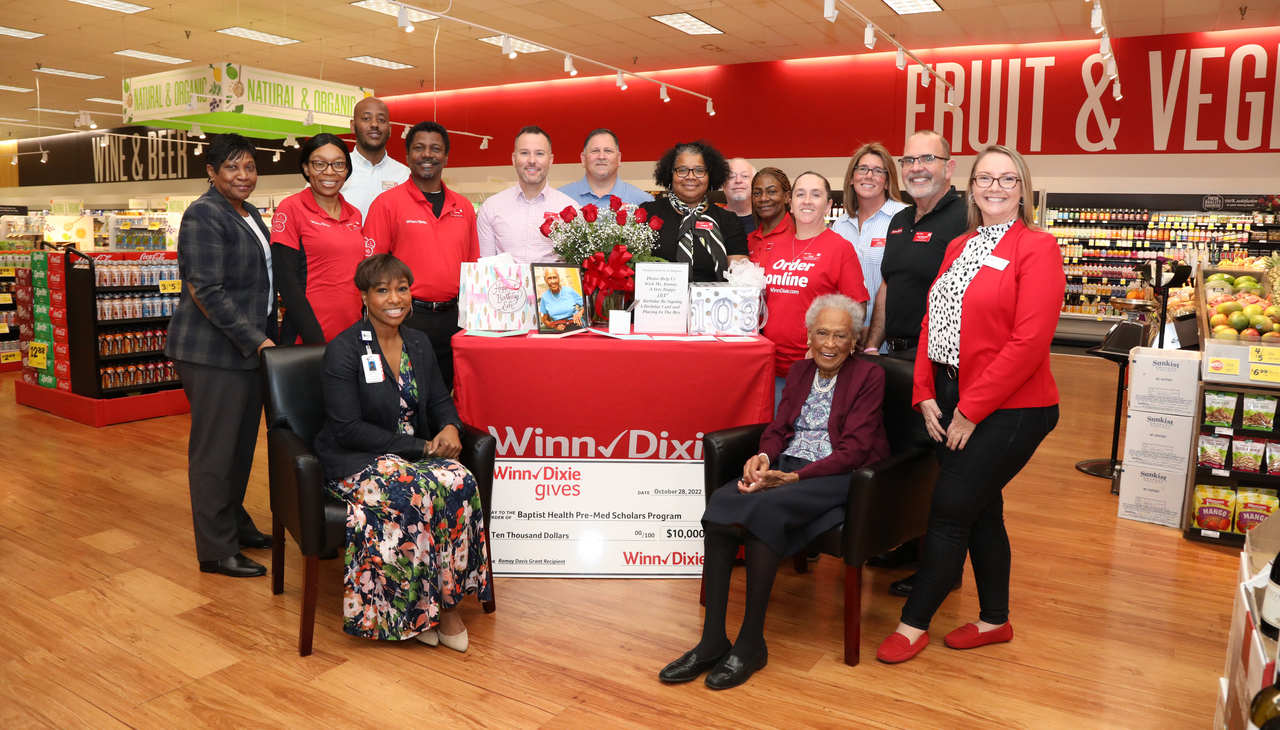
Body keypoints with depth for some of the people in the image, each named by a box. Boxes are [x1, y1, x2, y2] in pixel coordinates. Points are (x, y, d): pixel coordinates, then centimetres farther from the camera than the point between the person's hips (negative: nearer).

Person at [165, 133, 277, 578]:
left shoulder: (249, 214, 16)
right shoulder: (204, 215, -12)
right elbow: (209, 292, -18)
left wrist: (268, 337, 17)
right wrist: (256, 340, -19)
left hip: (251, 347, 9)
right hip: (214, 351, -9)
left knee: (242, 442, 15)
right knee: (215, 448, -2)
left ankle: (235, 523, 30)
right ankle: (216, 550, 7)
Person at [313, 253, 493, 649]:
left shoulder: (419, 343, 10)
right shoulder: (343, 350, -9)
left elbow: (441, 401, 17)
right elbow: (348, 430, -15)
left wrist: (450, 428, -9)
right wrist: (421, 448, -18)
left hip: (417, 452, 5)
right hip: (357, 462, -5)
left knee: (461, 483, -26)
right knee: (420, 495, -33)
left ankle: (446, 601, -14)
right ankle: (418, 608, -13)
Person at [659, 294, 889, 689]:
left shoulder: (868, 376, -1)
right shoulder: (800, 372, 18)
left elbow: (853, 450, -10)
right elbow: (779, 428, 14)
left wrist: (793, 477, -21)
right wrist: (763, 457, -10)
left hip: (839, 477, -5)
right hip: (786, 466, 6)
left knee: (763, 508, -34)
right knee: (720, 500, -24)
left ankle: (752, 642, -21)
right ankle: (712, 640, -22)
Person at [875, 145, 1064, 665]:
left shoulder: (1037, 248, -10)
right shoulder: (959, 247, 13)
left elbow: (1030, 341, -17)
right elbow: (932, 321, 10)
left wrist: (972, 409, -17)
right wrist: (925, 394, 0)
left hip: (1009, 409, -7)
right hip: (952, 402, 7)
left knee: (950, 512, -2)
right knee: (981, 510, 16)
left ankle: (914, 623, 14)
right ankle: (995, 620, 32)